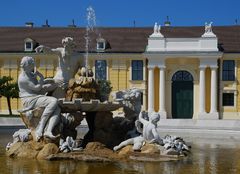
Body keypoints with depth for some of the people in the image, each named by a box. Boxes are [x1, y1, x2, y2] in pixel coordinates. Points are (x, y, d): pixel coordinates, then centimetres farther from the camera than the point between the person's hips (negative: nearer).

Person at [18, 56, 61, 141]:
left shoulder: (32, 75, 23)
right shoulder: (23, 78, -6)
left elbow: (39, 89, 25)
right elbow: (36, 88, -11)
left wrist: (46, 87, 3)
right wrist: (42, 78, 3)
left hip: (37, 98, 9)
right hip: (30, 100, -8)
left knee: (57, 109, -17)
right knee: (54, 101, -29)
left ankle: (48, 131, -38)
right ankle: (40, 128, -30)